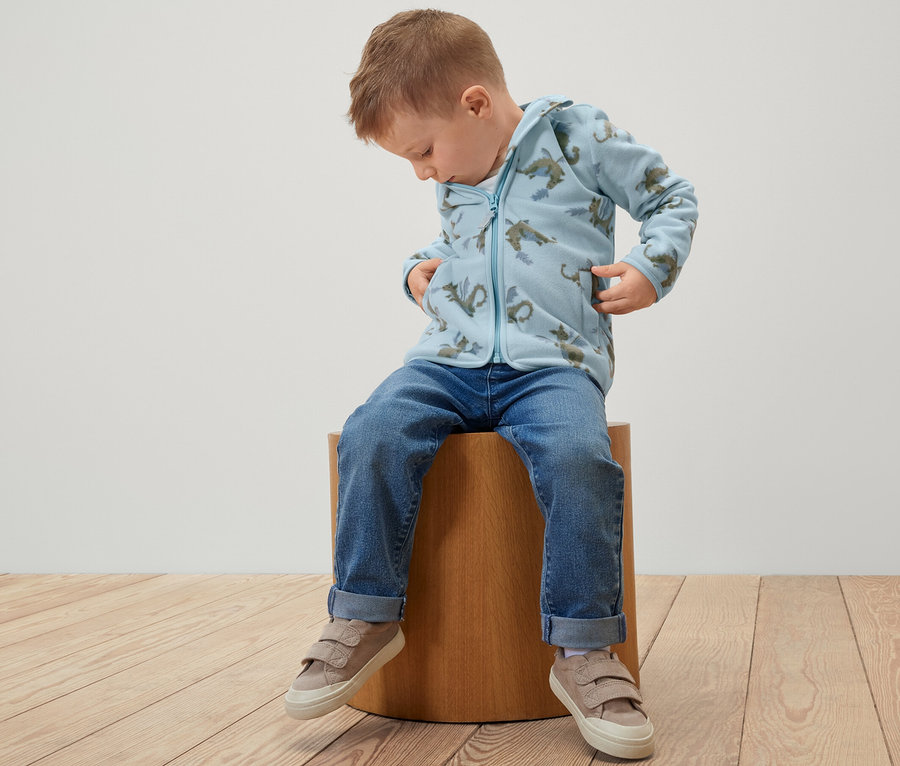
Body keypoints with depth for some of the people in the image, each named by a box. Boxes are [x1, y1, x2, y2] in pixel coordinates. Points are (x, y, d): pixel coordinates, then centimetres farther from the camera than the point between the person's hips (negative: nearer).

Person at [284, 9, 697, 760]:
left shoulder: (577, 135, 3)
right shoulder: (455, 180, 20)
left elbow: (672, 196, 10)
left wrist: (651, 269, -5)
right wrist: (421, 266, 21)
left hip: (552, 363, -4)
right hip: (451, 359, 5)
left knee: (578, 457, -36)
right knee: (373, 434, -25)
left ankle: (584, 650, -20)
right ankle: (367, 617, -11)